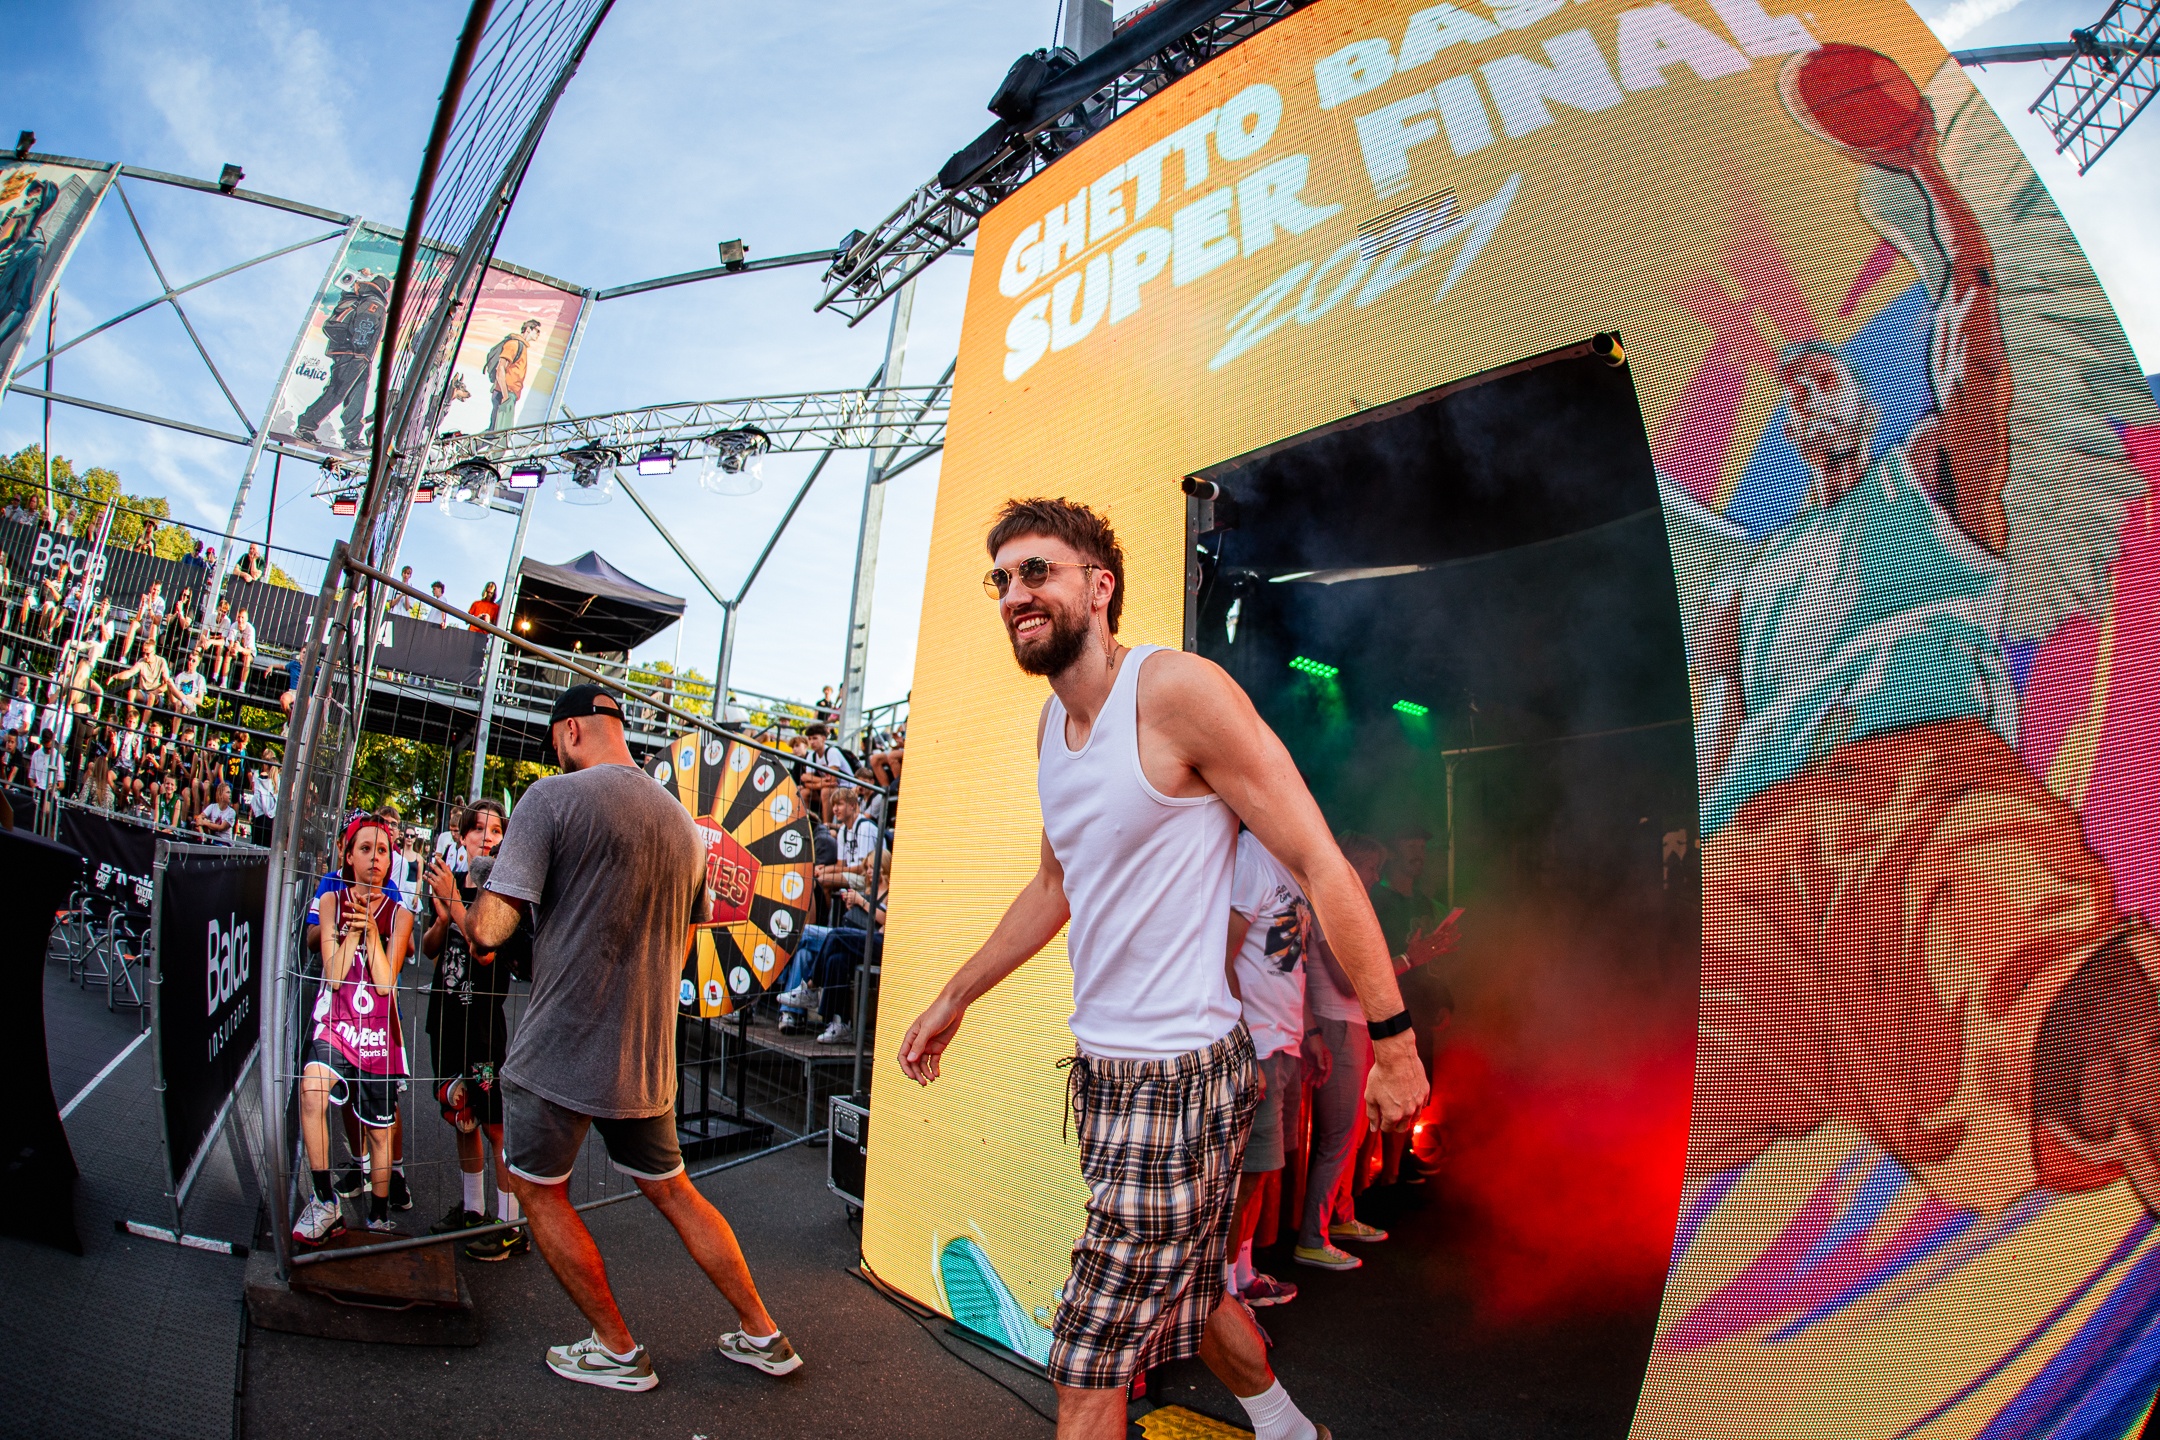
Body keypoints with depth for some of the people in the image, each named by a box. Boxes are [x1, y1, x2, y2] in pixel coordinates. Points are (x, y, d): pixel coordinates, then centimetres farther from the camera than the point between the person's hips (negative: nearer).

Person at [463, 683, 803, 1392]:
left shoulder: (553, 797, -12)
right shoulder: (683, 821, 8)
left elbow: (490, 928, -16)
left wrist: (462, 912, 6)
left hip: (559, 1052, -6)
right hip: (648, 1059, 6)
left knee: (538, 1189, 17)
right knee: (673, 1191, 19)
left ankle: (618, 1350, 23)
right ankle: (763, 1336, 25)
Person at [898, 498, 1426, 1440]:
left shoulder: (1176, 689, -17)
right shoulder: (1052, 720, 8)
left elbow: (1321, 865, -16)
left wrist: (1392, 1038, -15)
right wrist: (954, 999, 25)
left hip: (1179, 1072, -8)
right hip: (1104, 1066, 8)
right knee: (1188, 1291, 25)